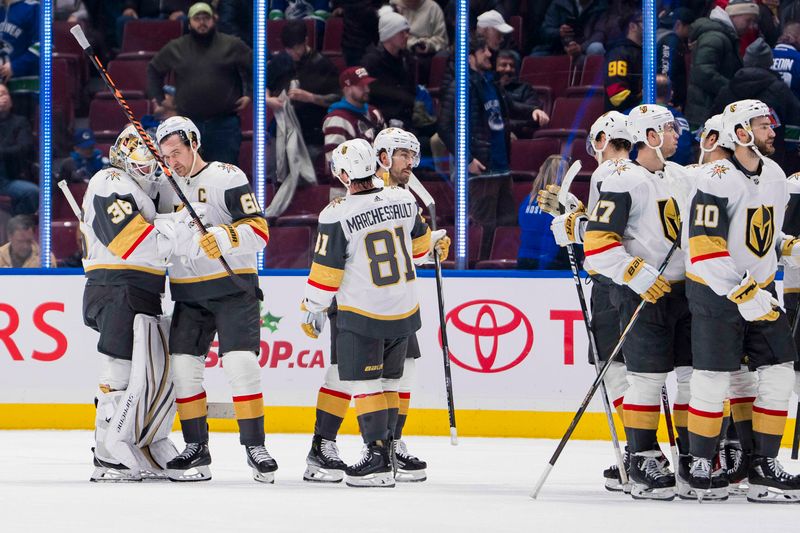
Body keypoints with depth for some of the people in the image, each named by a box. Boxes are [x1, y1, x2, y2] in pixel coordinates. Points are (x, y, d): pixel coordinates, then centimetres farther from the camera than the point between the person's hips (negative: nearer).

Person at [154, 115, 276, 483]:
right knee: (183, 365, -2)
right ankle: (196, 449, 6)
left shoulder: (227, 178, -7)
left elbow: (259, 231, -15)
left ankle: (255, 446, -8)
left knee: (240, 362, -15)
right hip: (188, 293, 6)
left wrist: (224, 237, -30)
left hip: (233, 286, -6)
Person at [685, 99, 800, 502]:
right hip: (715, 291, -7)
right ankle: (701, 466, 8)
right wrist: (742, 294, -25)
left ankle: (763, 466, 8)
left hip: (759, 290, 7)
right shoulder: (717, 180, -18)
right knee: (714, 379, -6)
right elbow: (704, 249, -23)